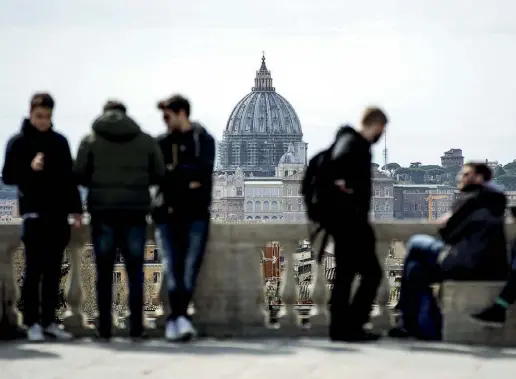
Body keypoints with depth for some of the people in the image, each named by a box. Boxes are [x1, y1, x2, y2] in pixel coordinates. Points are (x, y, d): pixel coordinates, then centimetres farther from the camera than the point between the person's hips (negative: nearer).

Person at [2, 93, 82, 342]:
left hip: (58, 214, 4)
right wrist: (30, 168, -21)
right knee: (34, 269, -5)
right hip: (34, 213, -4)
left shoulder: (60, 141, 11)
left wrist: (75, 209, 9)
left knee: (53, 271, 6)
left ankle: (49, 321, 11)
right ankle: (32, 323, -1)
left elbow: (69, 177, 15)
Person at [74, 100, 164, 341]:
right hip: (135, 213, 1)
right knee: (135, 271, 7)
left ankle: (104, 329, 3)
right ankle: (136, 328, 4)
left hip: (103, 212, -1)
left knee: (105, 272, 5)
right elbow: (159, 175, 3)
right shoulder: (146, 141, 5)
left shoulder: (91, 140, 1)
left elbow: (79, 174, -5)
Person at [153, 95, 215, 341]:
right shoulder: (162, 143, 13)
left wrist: (173, 169, -7)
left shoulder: (203, 140, 5)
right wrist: (186, 180, -5)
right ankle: (180, 317, -11)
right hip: (167, 212, 2)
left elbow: (203, 170, -9)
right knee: (172, 265, -8)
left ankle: (177, 318, 0)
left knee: (190, 265, -5)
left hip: (196, 212, -2)